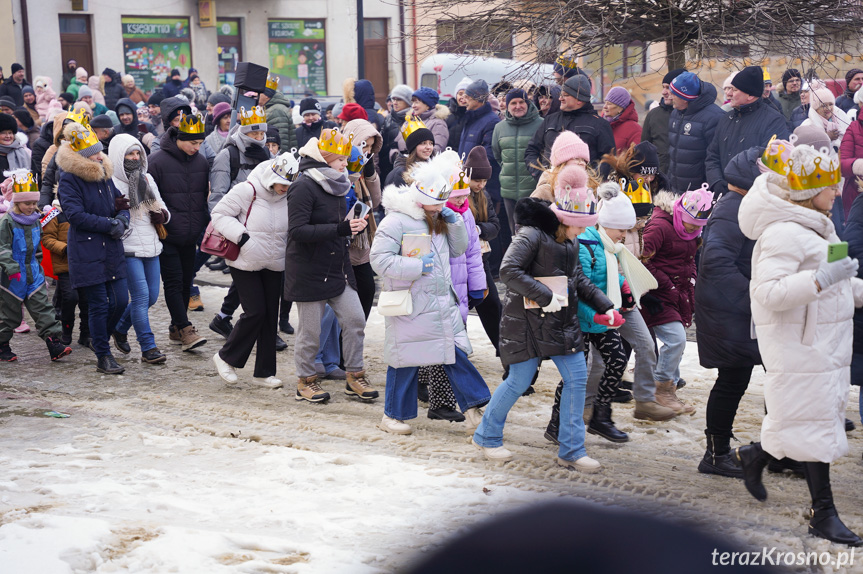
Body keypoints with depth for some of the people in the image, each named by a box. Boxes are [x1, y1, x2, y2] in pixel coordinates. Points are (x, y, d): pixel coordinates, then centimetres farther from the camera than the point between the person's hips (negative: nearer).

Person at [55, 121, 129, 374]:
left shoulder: (104, 175, 12)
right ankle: (103, 357, 10)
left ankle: (100, 339, 31)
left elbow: (120, 205, 18)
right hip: (86, 254, -6)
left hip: (112, 250, 7)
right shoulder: (68, 180, -9)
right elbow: (76, 215, -17)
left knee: (120, 300, 5)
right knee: (99, 305, -2)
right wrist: (110, 224, -16)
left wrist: (122, 219, -6)